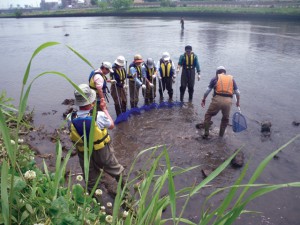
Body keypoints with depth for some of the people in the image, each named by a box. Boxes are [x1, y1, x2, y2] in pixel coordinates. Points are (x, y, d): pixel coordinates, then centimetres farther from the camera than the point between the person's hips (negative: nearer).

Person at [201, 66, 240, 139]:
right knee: (225, 119, 24)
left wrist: (203, 100, 23)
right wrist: (238, 102, 32)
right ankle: (221, 135, 30)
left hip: (217, 99, -2)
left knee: (208, 115, 16)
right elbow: (237, 92, 18)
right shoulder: (231, 78, 20)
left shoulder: (215, 78, 14)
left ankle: (206, 134, 13)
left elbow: (207, 90, 12)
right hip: (228, 101, 2)